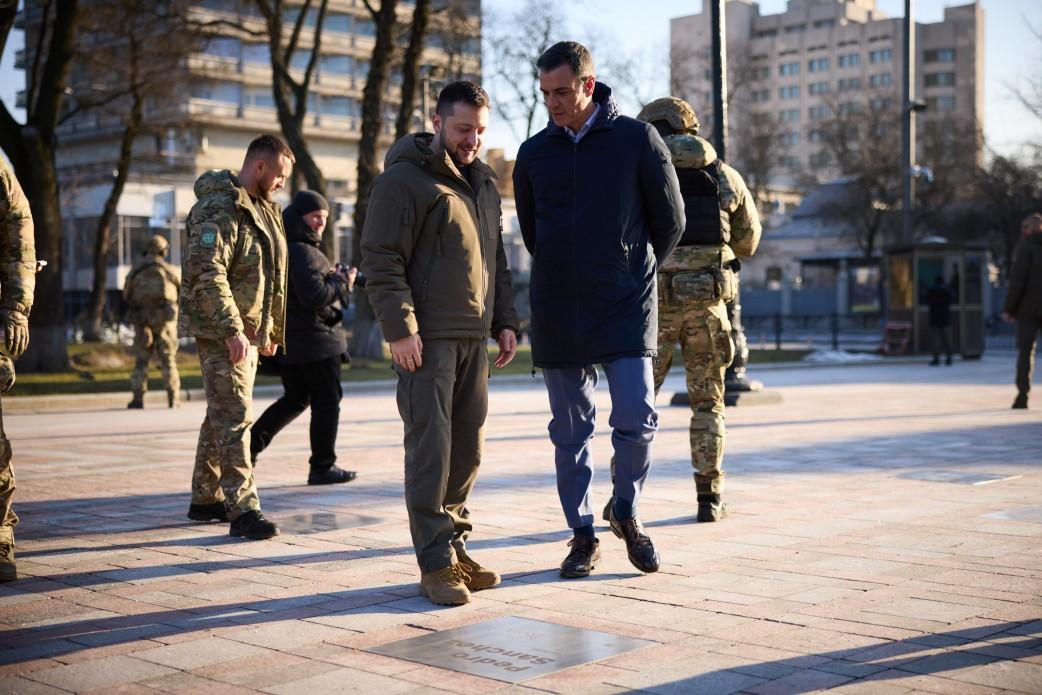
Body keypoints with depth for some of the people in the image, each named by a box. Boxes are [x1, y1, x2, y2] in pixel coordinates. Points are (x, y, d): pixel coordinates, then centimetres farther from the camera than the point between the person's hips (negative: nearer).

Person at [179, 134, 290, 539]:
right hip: (221, 332, -10)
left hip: (248, 331, 10)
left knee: (222, 415, 15)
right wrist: (232, 331, -29)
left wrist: (271, 330, 22)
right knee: (234, 418, -12)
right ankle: (242, 509, -12)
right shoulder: (219, 210, -16)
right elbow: (207, 275, -25)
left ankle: (206, 499, 25)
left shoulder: (263, 210, 16)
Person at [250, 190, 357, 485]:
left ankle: (252, 442, 9)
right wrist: (342, 281, -10)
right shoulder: (303, 252, -17)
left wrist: (332, 278, 10)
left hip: (287, 339, 9)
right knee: (327, 401, 2)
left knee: (295, 399, 21)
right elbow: (315, 296, -25)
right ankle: (323, 466, 7)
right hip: (316, 339, -9)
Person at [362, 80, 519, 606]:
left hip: (474, 338, 8)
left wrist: (505, 321, 16)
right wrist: (400, 329, -19)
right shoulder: (404, 179, -7)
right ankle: (436, 563, -2)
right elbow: (381, 261, -13)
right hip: (427, 339, -8)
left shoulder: (482, 182, 18)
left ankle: (455, 545, 21)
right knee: (431, 447, -7)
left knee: (468, 447, 10)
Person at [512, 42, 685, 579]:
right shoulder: (534, 153, 6)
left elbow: (670, 221, 7)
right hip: (556, 311, 3)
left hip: (626, 308, -2)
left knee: (637, 419, -10)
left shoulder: (637, 140, -2)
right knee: (570, 431, 5)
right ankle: (583, 534, 17)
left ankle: (626, 510, 15)